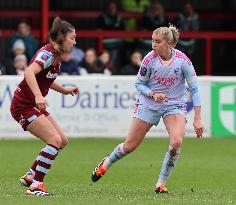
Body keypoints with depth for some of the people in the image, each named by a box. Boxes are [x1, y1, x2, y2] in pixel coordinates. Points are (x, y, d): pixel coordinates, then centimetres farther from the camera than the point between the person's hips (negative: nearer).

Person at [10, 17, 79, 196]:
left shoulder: (57, 56, 10)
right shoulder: (47, 53, -19)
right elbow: (29, 73, -36)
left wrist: (65, 90, 17)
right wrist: (38, 95, -48)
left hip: (35, 106, 10)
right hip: (23, 106, -10)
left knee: (62, 141, 7)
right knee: (55, 140, -19)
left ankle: (30, 176, 15)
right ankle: (36, 185, -17)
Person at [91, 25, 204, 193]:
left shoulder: (182, 60, -18)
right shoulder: (150, 59, -17)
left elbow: (194, 88, -12)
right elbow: (139, 83, -2)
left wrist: (197, 119, -14)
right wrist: (153, 94, -22)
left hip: (175, 105, 0)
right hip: (148, 105, 0)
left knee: (176, 142, -25)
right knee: (129, 146, 4)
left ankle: (161, 184, -9)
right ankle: (106, 164, 36)